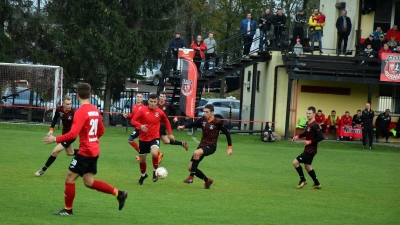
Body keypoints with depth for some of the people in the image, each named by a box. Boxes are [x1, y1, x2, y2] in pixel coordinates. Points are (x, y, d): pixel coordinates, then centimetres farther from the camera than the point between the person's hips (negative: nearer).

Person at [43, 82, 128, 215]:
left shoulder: (81, 112, -17)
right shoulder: (95, 110, 8)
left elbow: (73, 134, -24)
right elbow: (101, 131, 19)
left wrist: (55, 139, -17)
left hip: (85, 152, -8)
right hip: (94, 151, 8)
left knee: (70, 178, 4)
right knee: (89, 182, 14)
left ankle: (68, 210, 12)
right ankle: (118, 193, 8)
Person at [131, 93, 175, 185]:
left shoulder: (160, 112, -3)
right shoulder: (143, 110, -9)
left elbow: (166, 122, 16)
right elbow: (133, 120, -10)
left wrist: (170, 134, 15)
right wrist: (140, 126, -29)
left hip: (154, 138, -1)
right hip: (143, 139, 1)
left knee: (154, 153, -31)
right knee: (142, 160, 12)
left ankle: (155, 172, -4)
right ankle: (143, 175, 43)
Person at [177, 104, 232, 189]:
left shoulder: (217, 122, -13)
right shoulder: (203, 120, 1)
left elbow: (227, 133, -8)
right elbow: (194, 124, 7)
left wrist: (229, 147, -10)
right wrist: (183, 127, -13)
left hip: (211, 146, -6)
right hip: (202, 145, 7)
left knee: (196, 153, -37)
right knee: (190, 168, 1)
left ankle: (191, 177, -26)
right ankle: (207, 180, 20)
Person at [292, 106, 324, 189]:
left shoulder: (314, 125, -21)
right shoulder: (308, 123, 6)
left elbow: (321, 137, -26)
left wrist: (310, 142, -23)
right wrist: (298, 136, 11)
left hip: (311, 150, -10)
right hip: (308, 149, 10)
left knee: (295, 162, -9)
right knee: (307, 166, 19)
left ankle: (302, 180, 8)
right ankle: (317, 184, 29)